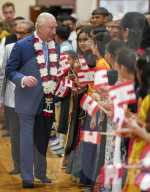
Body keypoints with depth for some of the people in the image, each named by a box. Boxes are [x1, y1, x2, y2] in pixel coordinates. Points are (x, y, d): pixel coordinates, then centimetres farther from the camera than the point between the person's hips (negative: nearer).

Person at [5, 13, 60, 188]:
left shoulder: (55, 47, 8)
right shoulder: (22, 46, -7)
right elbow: (10, 70, -6)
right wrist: (23, 79, -23)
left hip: (48, 102, 5)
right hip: (28, 101, -5)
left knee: (43, 140, 15)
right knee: (27, 139, -2)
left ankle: (41, 173, 29)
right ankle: (27, 177, 5)